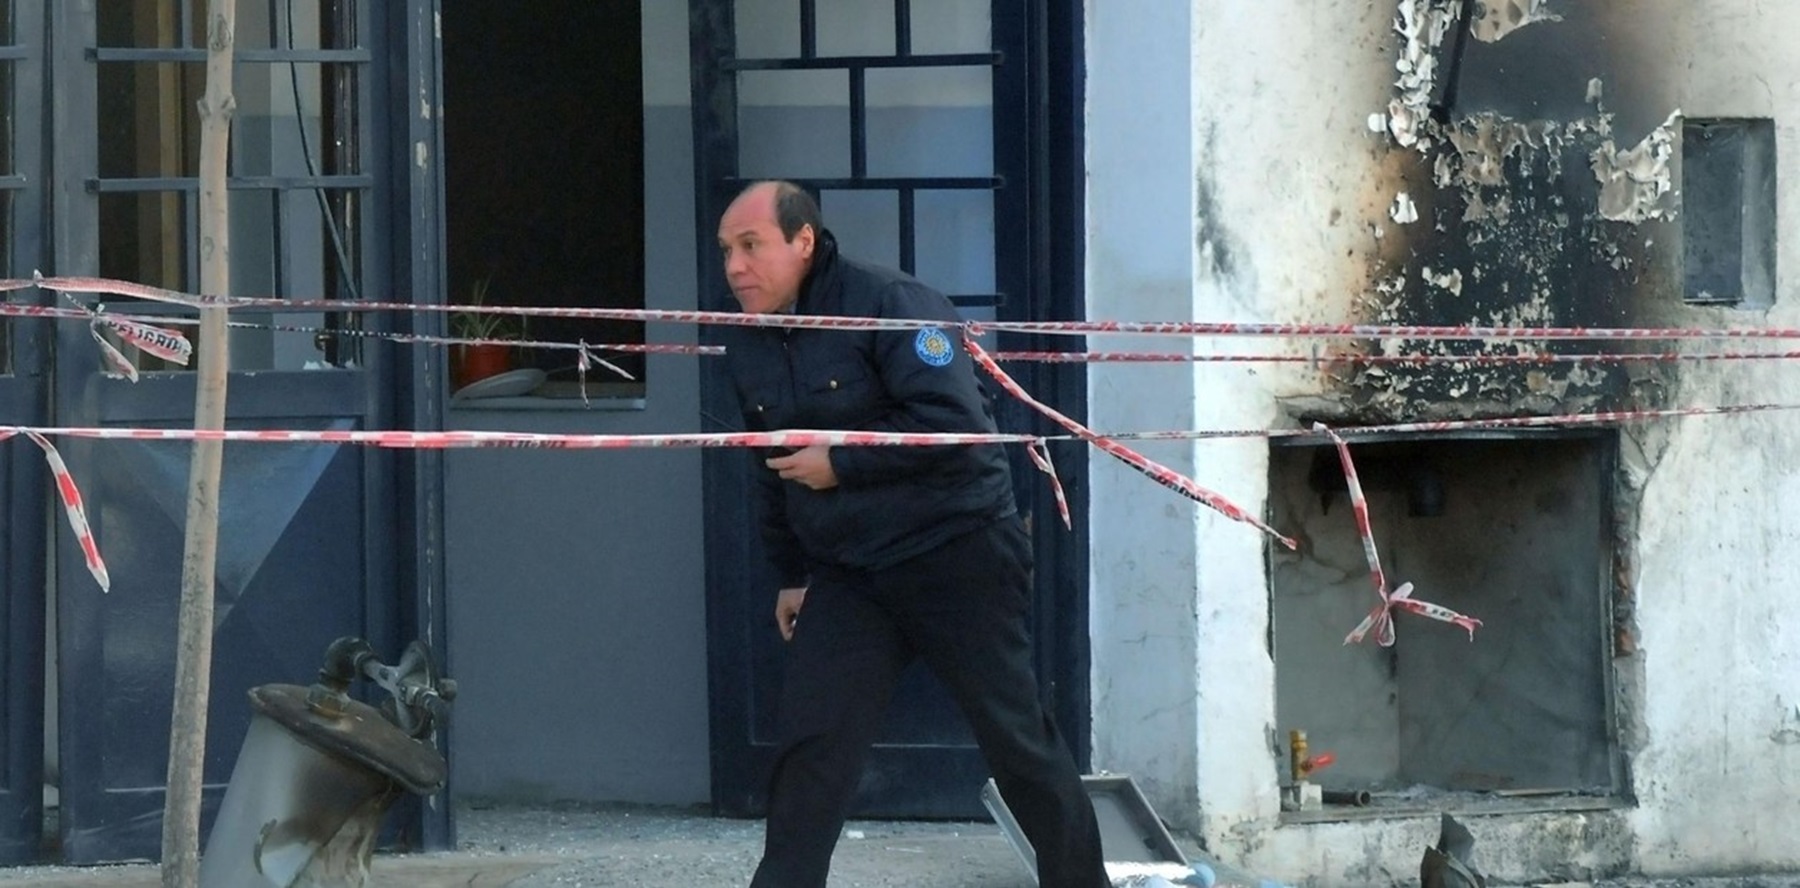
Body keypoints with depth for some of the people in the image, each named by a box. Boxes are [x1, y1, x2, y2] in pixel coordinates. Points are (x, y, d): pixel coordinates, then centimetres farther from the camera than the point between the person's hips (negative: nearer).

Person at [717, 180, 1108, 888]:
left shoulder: (890, 305, -17)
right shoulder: (749, 344, 6)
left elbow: (950, 422, -25)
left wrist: (841, 462, -21)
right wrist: (791, 573, 20)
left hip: (956, 556, -6)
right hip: (845, 576, 6)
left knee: (1016, 737, 3)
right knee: (809, 745, -4)